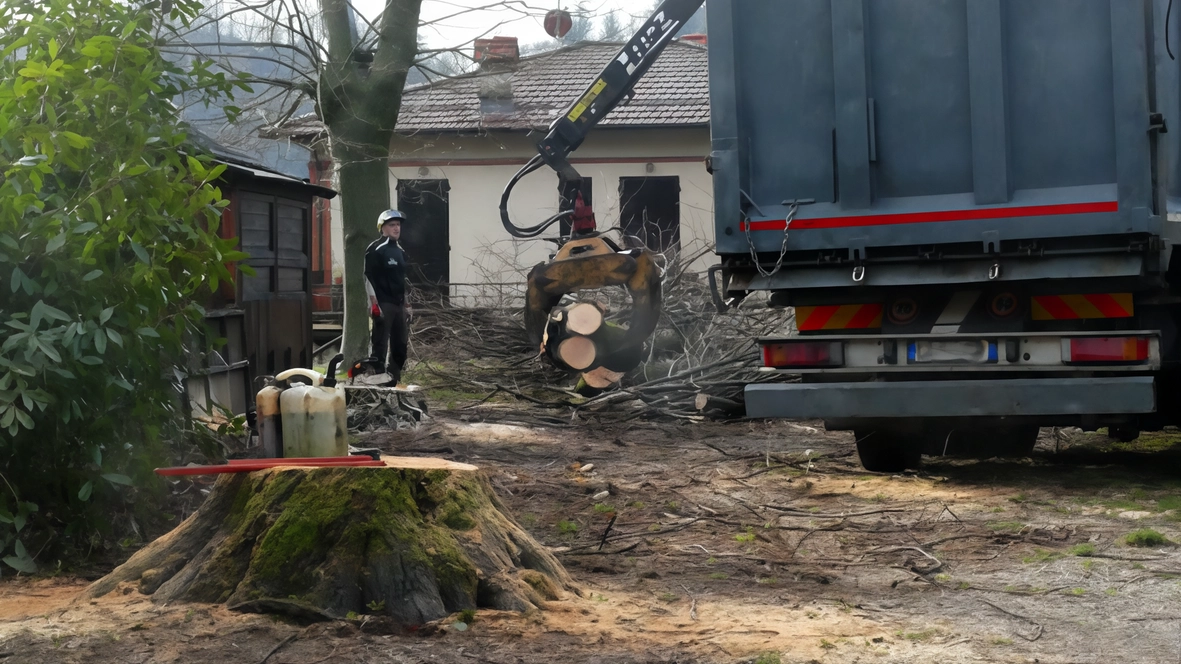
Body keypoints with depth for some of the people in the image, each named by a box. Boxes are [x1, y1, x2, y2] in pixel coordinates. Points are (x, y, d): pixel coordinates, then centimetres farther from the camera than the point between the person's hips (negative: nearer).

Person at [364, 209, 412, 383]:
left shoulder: (400, 251, 18)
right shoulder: (375, 250, -7)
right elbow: (369, 278, -12)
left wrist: (406, 304, 19)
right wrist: (374, 304, -18)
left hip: (398, 304, 8)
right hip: (383, 305, -8)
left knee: (400, 345, 9)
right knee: (380, 344, -8)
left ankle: (394, 378, 17)